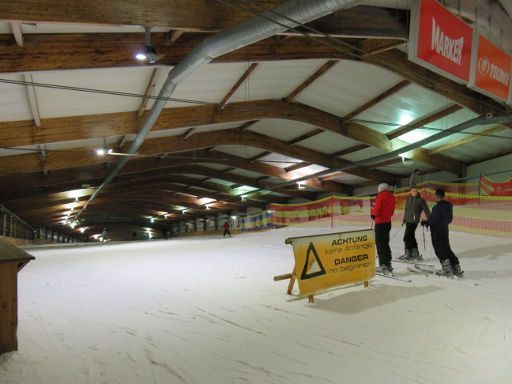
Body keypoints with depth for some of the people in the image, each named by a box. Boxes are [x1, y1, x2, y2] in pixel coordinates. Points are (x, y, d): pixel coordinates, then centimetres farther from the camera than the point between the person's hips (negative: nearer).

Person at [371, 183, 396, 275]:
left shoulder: (381, 197, -15)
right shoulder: (391, 197, 8)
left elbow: (377, 209, -17)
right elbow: (392, 211, 11)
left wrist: (373, 213, 2)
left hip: (380, 223, -8)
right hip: (388, 222, 8)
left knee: (380, 244, -1)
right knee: (385, 243, 18)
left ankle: (383, 265, -2)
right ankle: (388, 264, 24)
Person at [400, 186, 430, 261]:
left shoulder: (420, 200, -9)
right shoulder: (408, 199, 9)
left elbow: (426, 210, -6)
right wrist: (404, 219, 25)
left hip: (414, 221, -7)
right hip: (408, 221, 7)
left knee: (407, 237, -9)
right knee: (411, 237, 13)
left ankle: (408, 254, 1)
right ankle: (415, 254, 22)